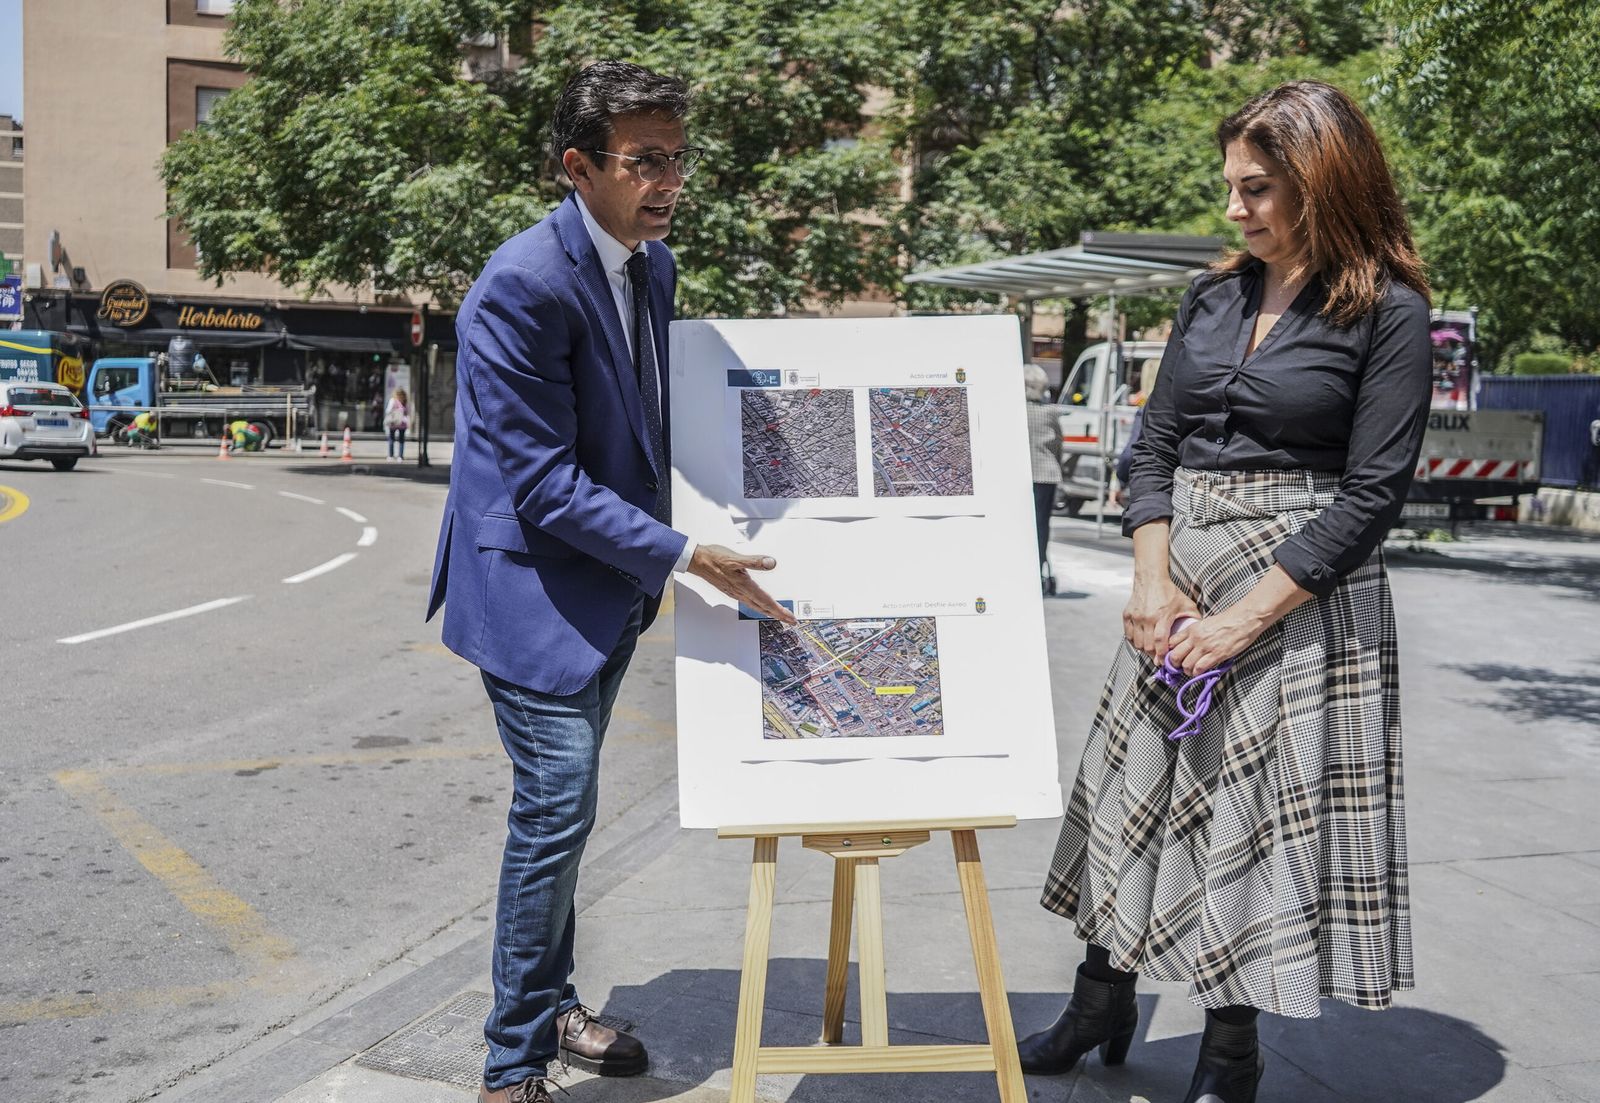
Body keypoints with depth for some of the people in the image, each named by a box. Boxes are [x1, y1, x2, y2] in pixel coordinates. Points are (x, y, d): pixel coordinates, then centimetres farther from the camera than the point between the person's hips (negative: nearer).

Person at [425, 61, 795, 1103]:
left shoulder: (655, 264, 4)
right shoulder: (525, 284, -23)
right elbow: (542, 482, -23)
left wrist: (651, 562, 13)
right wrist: (684, 556, -24)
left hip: (610, 583, 8)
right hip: (534, 580, -8)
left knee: (562, 805, 18)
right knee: (558, 806, -8)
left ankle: (553, 1007, 34)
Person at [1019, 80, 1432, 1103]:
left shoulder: (1388, 315, -8)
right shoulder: (1216, 296, 8)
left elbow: (1371, 496, -12)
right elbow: (1155, 443, 8)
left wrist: (1242, 621, -16)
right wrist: (1154, 583, -6)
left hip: (1303, 590, -5)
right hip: (1181, 569, 5)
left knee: (1262, 811, 2)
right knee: (1135, 785, 10)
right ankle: (1102, 1008, 28)